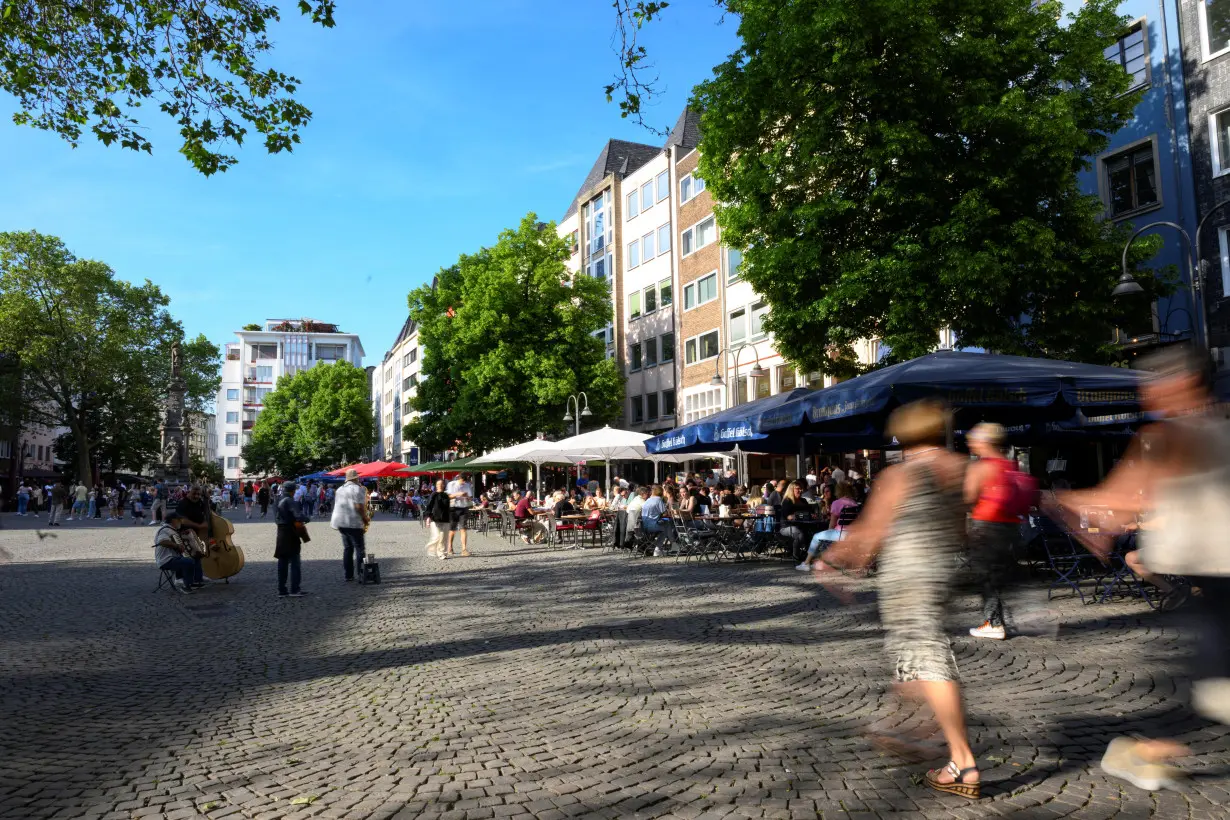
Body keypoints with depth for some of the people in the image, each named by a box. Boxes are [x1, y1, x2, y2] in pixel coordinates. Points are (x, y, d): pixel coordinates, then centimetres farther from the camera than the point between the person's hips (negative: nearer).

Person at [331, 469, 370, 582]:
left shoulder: (340, 489, 16)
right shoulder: (357, 489, -9)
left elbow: (339, 505, 18)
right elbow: (359, 507, -17)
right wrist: (366, 518, -5)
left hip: (341, 522, 7)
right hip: (353, 523, -7)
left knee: (347, 548, 11)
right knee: (360, 549, -2)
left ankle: (348, 575, 10)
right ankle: (362, 574, -6)